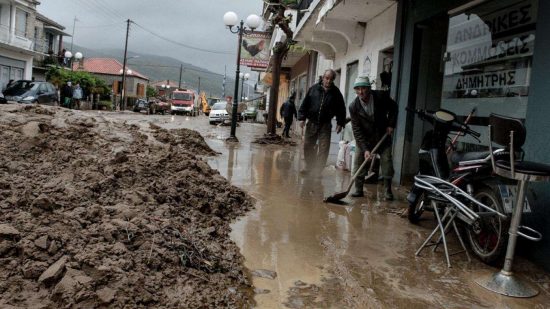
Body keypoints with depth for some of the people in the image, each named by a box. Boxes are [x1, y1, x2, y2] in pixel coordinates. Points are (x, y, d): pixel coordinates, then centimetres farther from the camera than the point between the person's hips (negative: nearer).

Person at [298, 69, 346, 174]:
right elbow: (305, 104, 3)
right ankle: (309, 167, 23)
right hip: (312, 123, 2)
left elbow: (341, 109, 2)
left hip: (325, 125, -1)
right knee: (307, 146, 8)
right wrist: (302, 118, -3)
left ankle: (318, 170, 6)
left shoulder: (336, 93, -1)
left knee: (324, 148, -3)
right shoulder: (314, 89, 0)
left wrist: (340, 123, -4)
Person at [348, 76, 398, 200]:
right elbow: (356, 130, -19)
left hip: (383, 135, 0)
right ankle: (358, 189, 7)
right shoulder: (353, 107, -19)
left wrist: (391, 124, -6)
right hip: (364, 138, 0)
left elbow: (393, 107, 4)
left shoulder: (381, 96, -17)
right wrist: (365, 149, -25)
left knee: (387, 161, -3)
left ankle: (387, 190, 8)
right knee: (359, 160, -4)